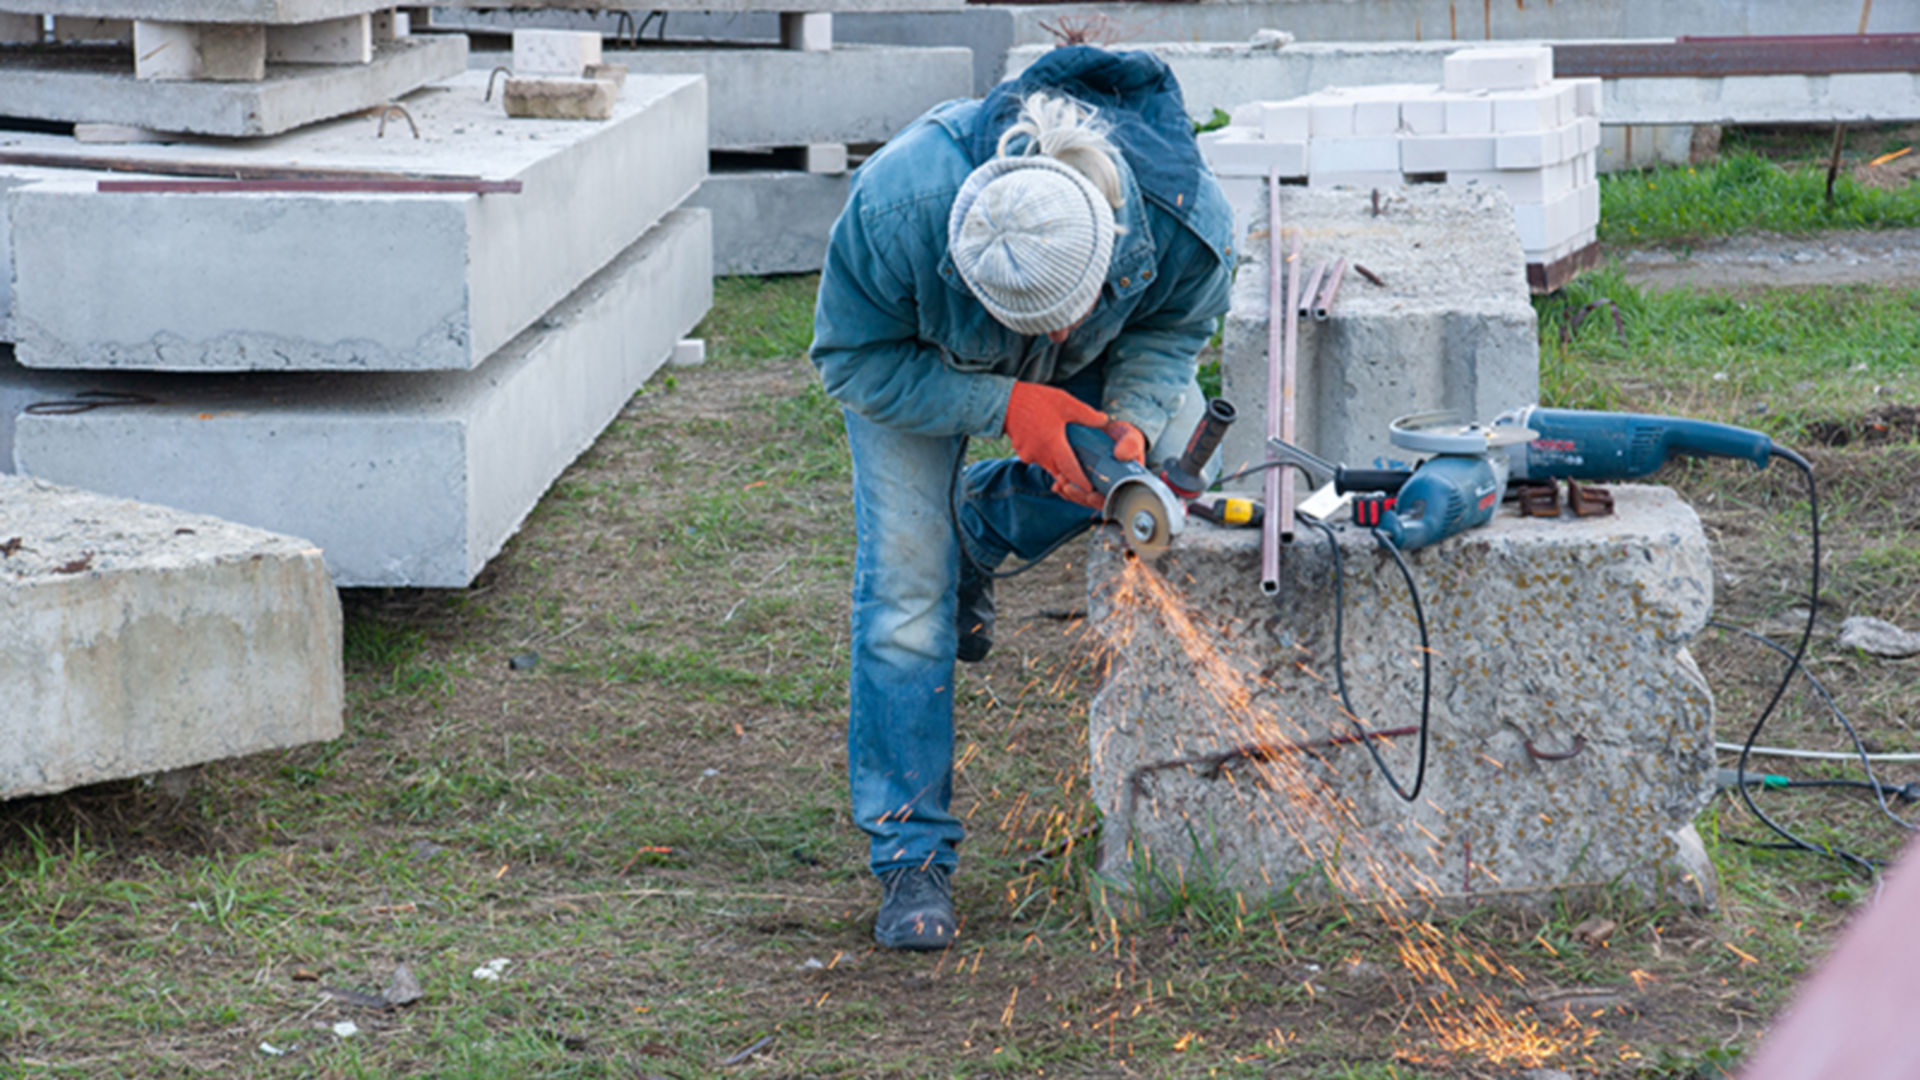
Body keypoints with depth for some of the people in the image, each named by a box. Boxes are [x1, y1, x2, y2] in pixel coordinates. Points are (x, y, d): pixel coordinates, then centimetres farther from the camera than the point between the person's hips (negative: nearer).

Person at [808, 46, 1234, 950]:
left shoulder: (1186, 219, -38)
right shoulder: (896, 208, -45)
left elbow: (1172, 326, -14)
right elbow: (854, 363, -28)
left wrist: (1132, 417, -33)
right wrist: (1002, 405, -38)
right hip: (912, 357, -3)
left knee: (1174, 436, -20)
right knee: (905, 586, -12)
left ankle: (981, 527, 11)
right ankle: (911, 856, -2)